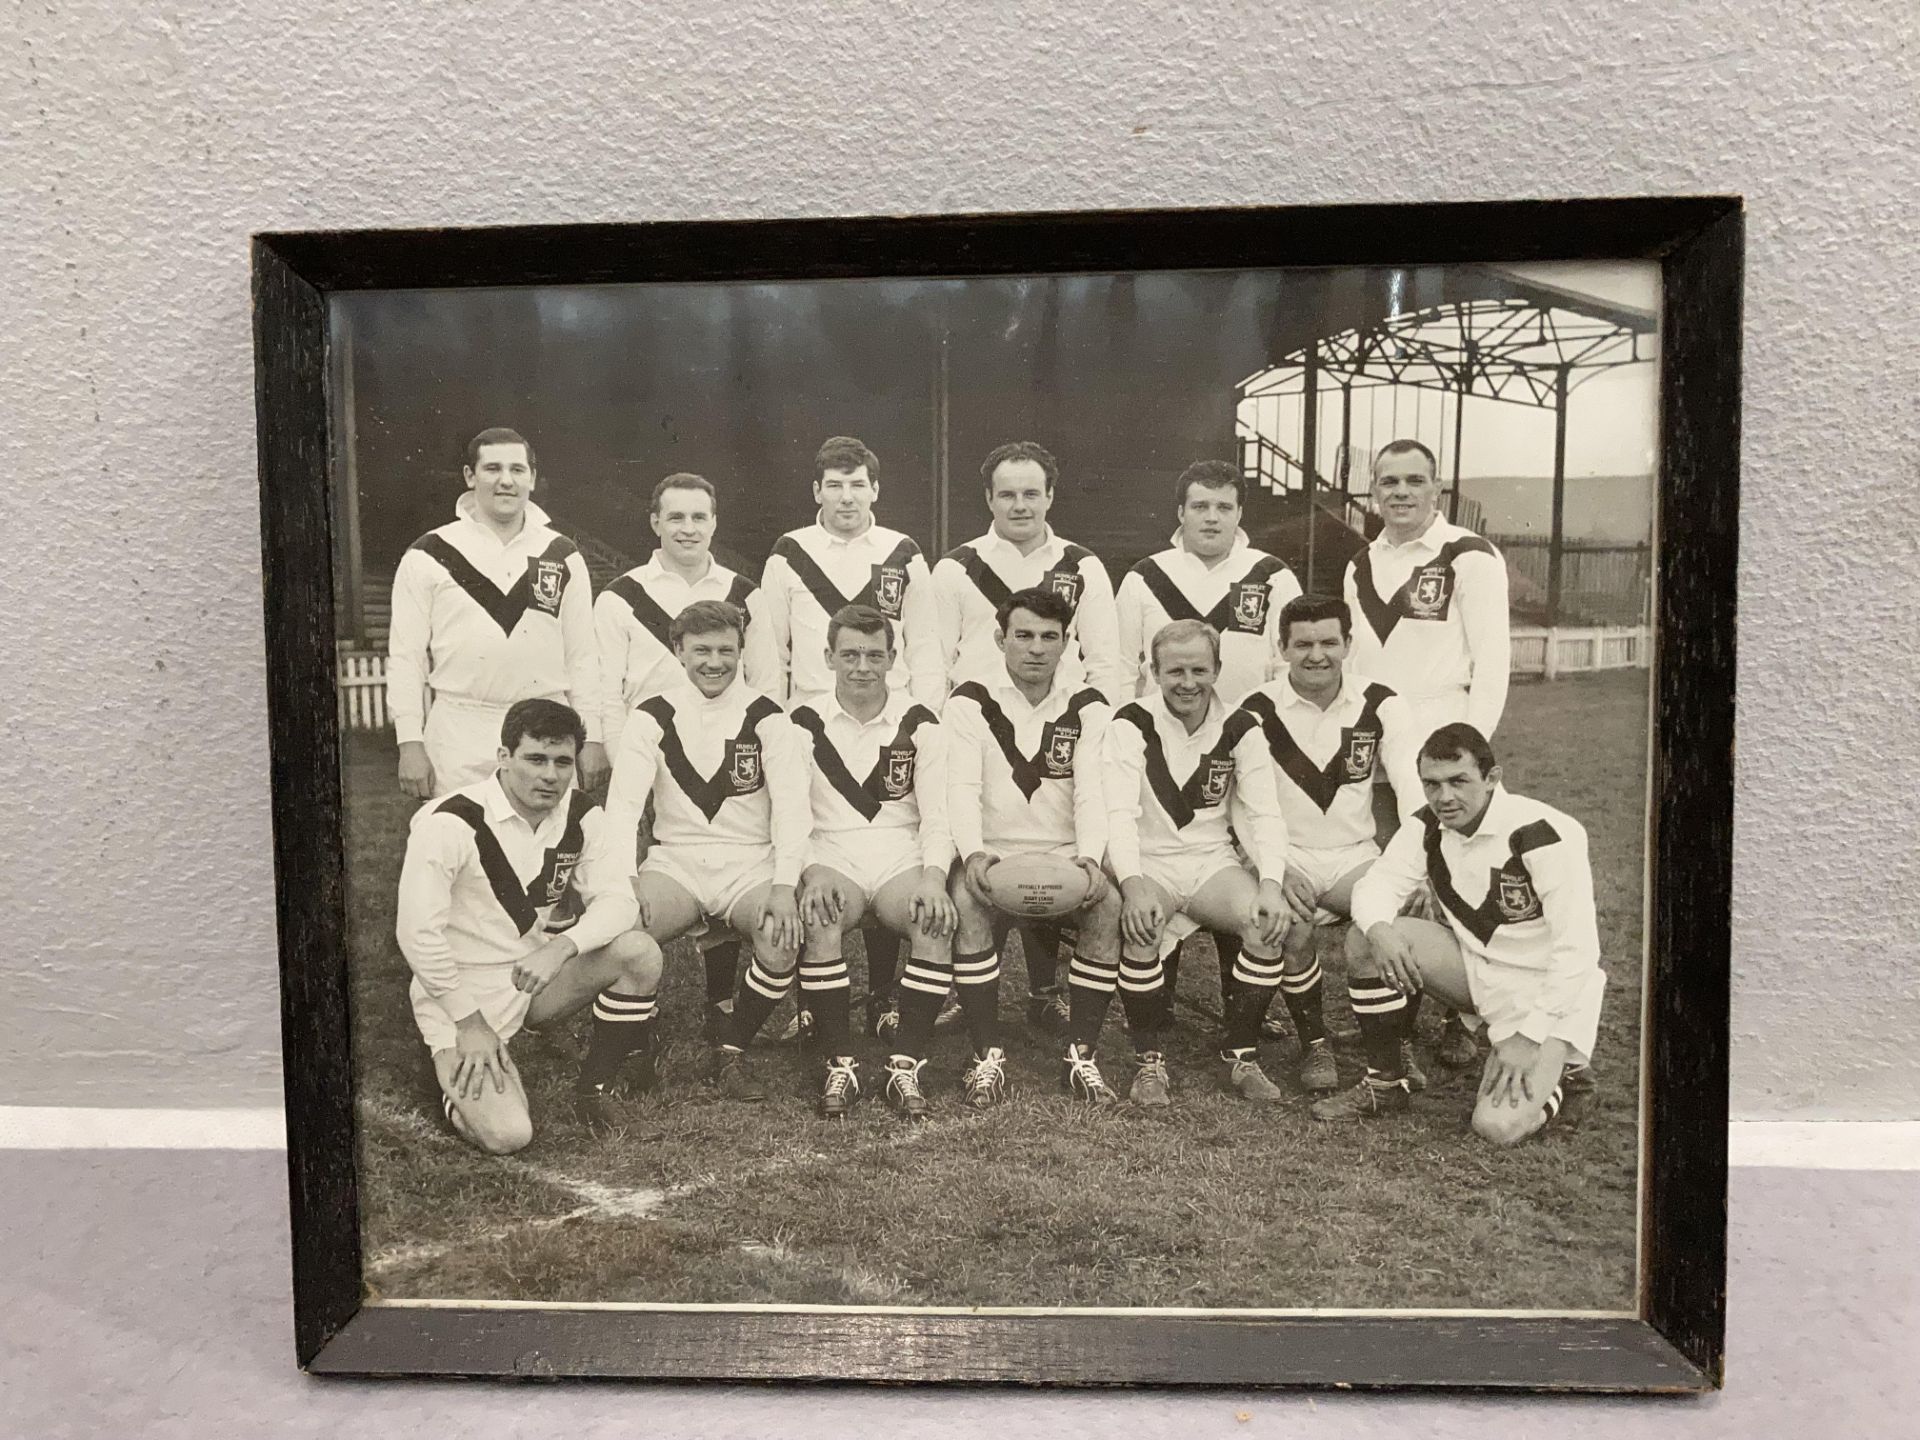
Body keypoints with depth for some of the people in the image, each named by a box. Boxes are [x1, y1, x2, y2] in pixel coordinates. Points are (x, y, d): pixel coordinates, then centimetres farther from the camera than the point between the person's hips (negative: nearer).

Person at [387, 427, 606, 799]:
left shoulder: (562, 556, 9)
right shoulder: (429, 556, 3)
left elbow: (583, 654, 9)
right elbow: (405, 655, 3)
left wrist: (592, 739, 5)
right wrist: (409, 743, -3)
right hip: (458, 740, -1)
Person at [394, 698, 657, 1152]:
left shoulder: (580, 814, -4)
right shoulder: (451, 823, -21)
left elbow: (617, 899, -9)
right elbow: (417, 933, -20)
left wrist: (561, 947, -29)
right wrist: (470, 1023, -16)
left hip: (534, 974, 5)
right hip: (461, 991, -5)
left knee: (640, 954, -20)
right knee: (507, 1135, -20)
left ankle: (595, 1088, 0)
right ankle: (457, 1071, 14)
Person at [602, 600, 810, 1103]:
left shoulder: (767, 718, 2)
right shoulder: (652, 717, 4)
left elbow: (791, 806, -7)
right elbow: (622, 803, -5)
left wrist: (784, 887, -22)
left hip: (750, 865, 0)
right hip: (674, 861, 1)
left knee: (784, 935, -30)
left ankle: (730, 1055, -7)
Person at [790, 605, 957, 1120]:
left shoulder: (918, 722, 8)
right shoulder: (804, 724, 7)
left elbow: (938, 816, 2)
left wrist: (934, 877, -17)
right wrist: (810, 875, -18)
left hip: (902, 861, 1)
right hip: (830, 860, 0)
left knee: (937, 919, -31)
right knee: (818, 920, -33)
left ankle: (906, 1065, -20)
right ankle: (839, 1065, -19)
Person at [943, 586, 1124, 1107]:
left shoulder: (1088, 708, 8)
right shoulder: (971, 702, 4)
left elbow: (1092, 790, -5)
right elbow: (961, 787, -10)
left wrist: (1089, 858, -25)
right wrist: (973, 853, -29)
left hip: (1066, 857, 1)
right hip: (991, 855, -1)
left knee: (1109, 903, -29)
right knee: (966, 902, -33)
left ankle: (1081, 1054, -17)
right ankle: (987, 1056, -23)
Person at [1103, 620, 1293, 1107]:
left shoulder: (1238, 728, 3)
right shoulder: (1132, 724, -6)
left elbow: (1265, 813, -4)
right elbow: (1119, 812, -17)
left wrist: (1270, 882, -22)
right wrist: (1132, 883, -34)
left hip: (1212, 861, 3)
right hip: (1147, 862, -2)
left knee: (1268, 919, -26)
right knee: (1141, 926, -34)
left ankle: (1242, 1055, -8)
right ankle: (1149, 1061, -15)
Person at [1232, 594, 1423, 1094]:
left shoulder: (1379, 704, 1)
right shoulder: (1257, 711, -4)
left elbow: (1413, 787, -10)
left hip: (1356, 857, 2)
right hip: (1285, 858, -1)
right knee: (1295, 930, -31)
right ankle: (1315, 1044, -4)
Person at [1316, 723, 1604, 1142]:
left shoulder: (1547, 836, -25)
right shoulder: (1428, 826, -6)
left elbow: (1576, 949, -25)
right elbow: (1378, 882, -7)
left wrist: (1529, 1035, -27)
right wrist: (1379, 929, -32)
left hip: (1548, 993, -6)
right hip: (1476, 969, 6)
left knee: (1498, 1126, -24)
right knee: (1364, 940, -15)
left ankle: (1560, 1074, 11)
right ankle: (1384, 1084, 0)